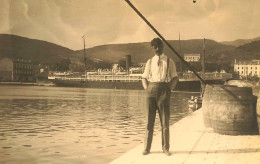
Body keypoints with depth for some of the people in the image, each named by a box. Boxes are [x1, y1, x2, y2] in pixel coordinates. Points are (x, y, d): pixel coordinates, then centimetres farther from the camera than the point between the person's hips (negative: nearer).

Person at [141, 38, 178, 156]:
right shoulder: (150, 62, 14)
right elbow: (144, 78, 16)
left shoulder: (169, 62, 10)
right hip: (151, 90, 1)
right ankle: (147, 148, 9)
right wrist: (147, 88, 0)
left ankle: (165, 148, 11)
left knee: (165, 120, 3)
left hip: (164, 90, -1)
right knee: (149, 120, 2)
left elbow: (175, 78, 9)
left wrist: (170, 88, -6)